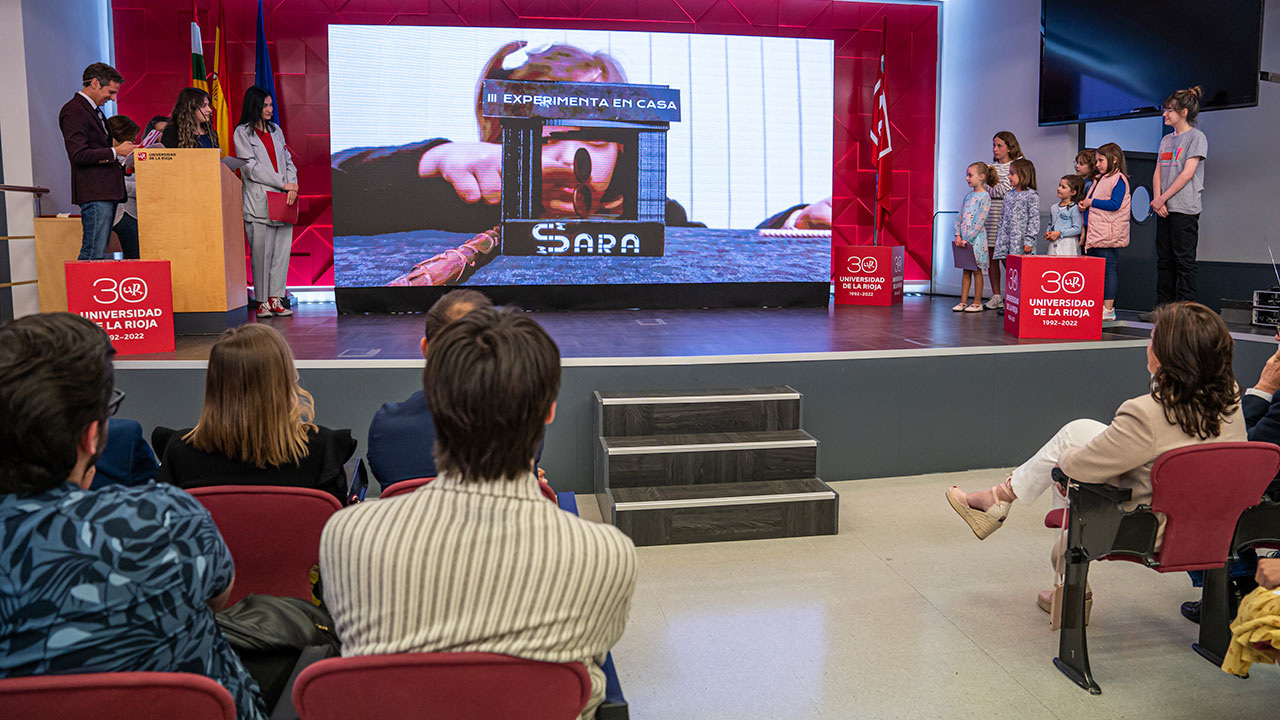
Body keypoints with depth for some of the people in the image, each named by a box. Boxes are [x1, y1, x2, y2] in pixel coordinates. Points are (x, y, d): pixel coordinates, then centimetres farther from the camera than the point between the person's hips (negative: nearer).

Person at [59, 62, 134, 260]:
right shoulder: (74, 111, -9)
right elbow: (79, 155, -17)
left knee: (98, 252, 9)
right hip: (94, 193, -10)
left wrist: (122, 161, 12)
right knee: (93, 254, -11)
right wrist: (115, 151, -14)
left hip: (107, 192, 10)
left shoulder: (95, 110, 21)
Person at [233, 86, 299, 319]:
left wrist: (293, 186, -2)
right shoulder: (242, 132, 1)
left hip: (283, 200, 5)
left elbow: (288, 160, 16)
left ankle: (276, 298, 8)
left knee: (282, 249, 2)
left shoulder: (275, 130, 19)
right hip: (259, 201, -5)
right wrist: (283, 184, -10)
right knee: (262, 252, -5)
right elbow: (252, 168, -7)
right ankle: (262, 301, 1)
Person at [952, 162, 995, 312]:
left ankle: (977, 303, 7)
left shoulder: (985, 196, -11)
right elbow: (960, 216, 11)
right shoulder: (968, 195, 12)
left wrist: (968, 239, -17)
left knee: (976, 270, 1)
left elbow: (980, 222, -16)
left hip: (976, 238, -7)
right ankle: (963, 302, 14)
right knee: (966, 270, 10)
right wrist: (958, 235, -1)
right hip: (964, 238, 7)